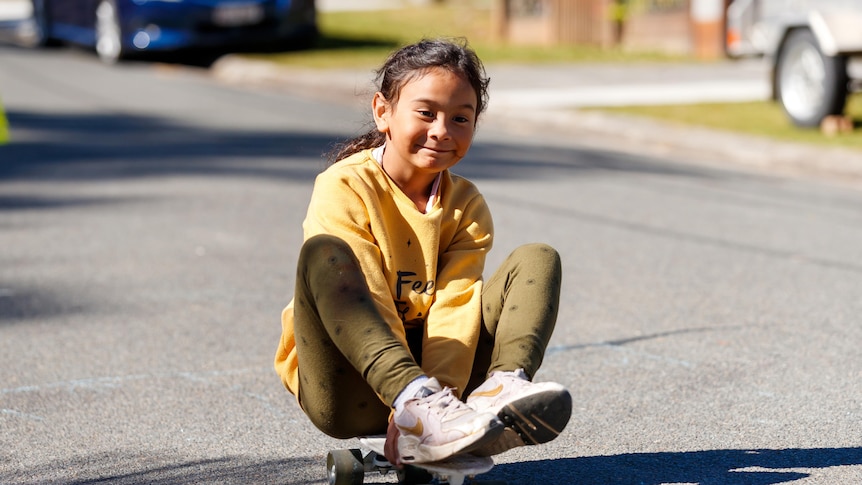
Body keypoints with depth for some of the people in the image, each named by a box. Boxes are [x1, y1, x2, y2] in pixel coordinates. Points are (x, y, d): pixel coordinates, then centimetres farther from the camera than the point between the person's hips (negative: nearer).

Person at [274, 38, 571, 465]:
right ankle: (418, 401, -49)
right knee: (323, 254, -31)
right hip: (348, 390, -4)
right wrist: (413, 398, -31)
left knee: (537, 260, -7)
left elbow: (454, 309, -11)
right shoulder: (343, 188, -9)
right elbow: (372, 304, -19)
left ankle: (503, 384, -38)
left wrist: (441, 390, -29)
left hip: (431, 371, 4)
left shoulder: (467, 206, 5)